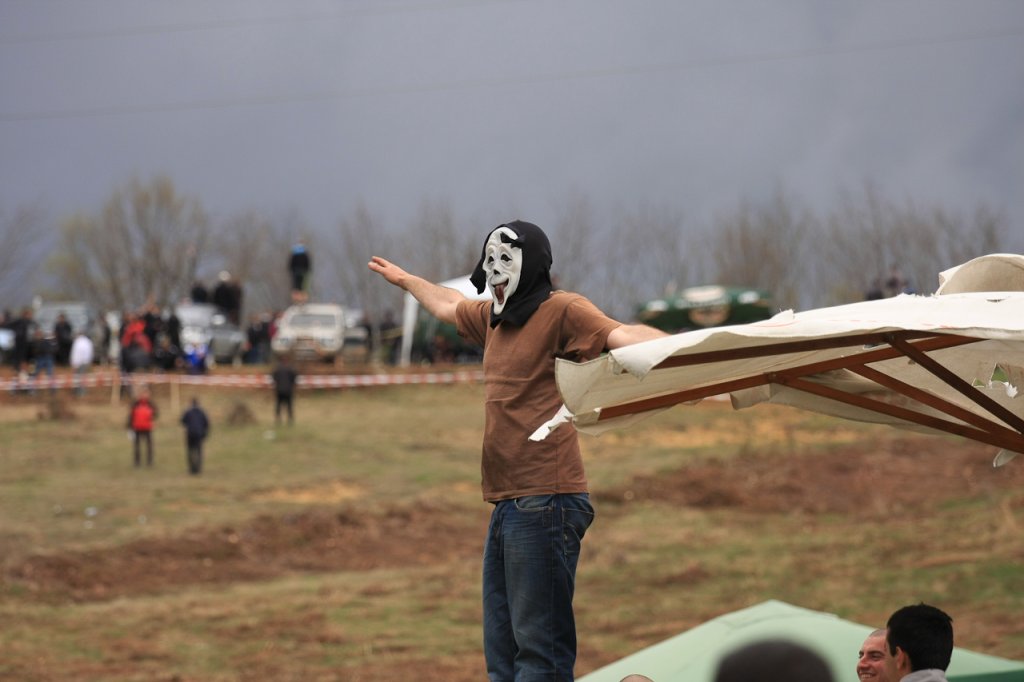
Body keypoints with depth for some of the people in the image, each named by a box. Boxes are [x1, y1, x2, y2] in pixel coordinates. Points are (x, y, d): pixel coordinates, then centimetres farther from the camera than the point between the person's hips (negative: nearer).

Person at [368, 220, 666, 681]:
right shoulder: (492, 318, 18)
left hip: (545, 503, -9)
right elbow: (448, 305, 40)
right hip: (507, 505, 9)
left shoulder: (561, 311, -8)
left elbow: (619, 335, -25)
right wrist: (406, 280, 58)